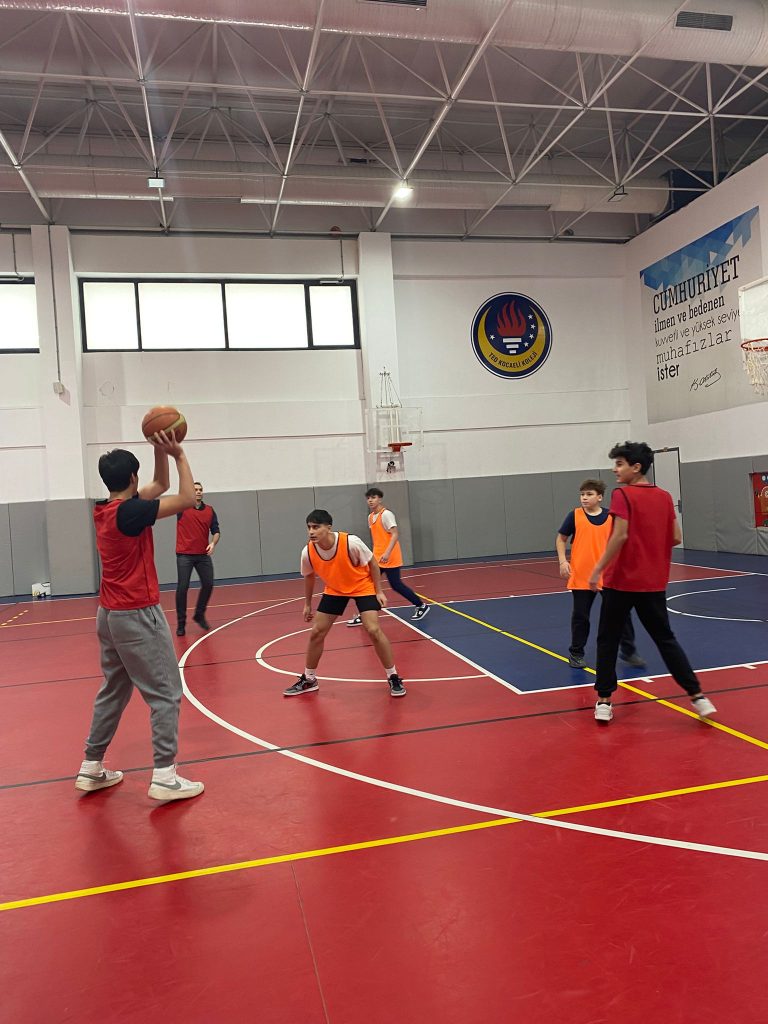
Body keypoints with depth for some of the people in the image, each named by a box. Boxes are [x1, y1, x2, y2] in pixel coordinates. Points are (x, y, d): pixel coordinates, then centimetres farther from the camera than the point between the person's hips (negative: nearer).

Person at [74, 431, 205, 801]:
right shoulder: (129, 511, -19)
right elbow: (187, 498, -19)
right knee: (166, 694, -3)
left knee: (113, 691, 18)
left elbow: (160, 485, 17)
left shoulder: (104, 509, 8)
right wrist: (179, 455, -11)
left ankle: (92, 768, 25)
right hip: (137, 615, -9)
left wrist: (161, 452, 4)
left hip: (110, 614, 9)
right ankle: (165, 777, -2)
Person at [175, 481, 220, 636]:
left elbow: (216, 531, 6)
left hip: (203, 554, 3)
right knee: (182, 587, -5)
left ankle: (199, 615, 25)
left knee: (208, 584, 2)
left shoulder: (209, 510, 7)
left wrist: (213, 543, -12)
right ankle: (181, 623, 6)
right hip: (184, 554, -3)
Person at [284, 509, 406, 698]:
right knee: (316, 633, 1)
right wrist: (307, 604, 9)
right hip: (334, 590, 4)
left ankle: (393, 678, 0)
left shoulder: (351, 542, -32)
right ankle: (308, 680, 22)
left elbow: (372, 563, -14)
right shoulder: (308, 553, -21)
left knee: (373, 630, -18)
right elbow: (309, 577, 2)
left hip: (363, 586, -4)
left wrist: (379, 591, -14)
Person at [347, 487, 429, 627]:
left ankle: (422, 606, 17)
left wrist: (387, 553, -31)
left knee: (396, 585, -1)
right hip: (377, 558, 8)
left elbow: (395, 534, -22)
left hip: (390, 558, -7)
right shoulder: (370, 517, 11)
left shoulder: (386, 514, -14)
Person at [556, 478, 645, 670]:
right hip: (581, 576, -1)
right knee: (580, 616, 7)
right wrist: (562, 561, -6)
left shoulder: (610, 517, 0)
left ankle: (628, 650, 20)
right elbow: (561, 539, 5)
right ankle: (576, 654, 23)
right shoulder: (575, 516, -4)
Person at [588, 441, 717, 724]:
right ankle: (697, 696, 14)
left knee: (607, 640, 9)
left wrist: (598, 569, -16)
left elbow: (620, 536, -21)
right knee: (665, 639, 16)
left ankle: (604, 701, 11)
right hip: (654, 583, 5)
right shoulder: (664, 497, 7)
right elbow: (676, 538, 7)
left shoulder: (622, 494, -11)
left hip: (621, 581, -5)